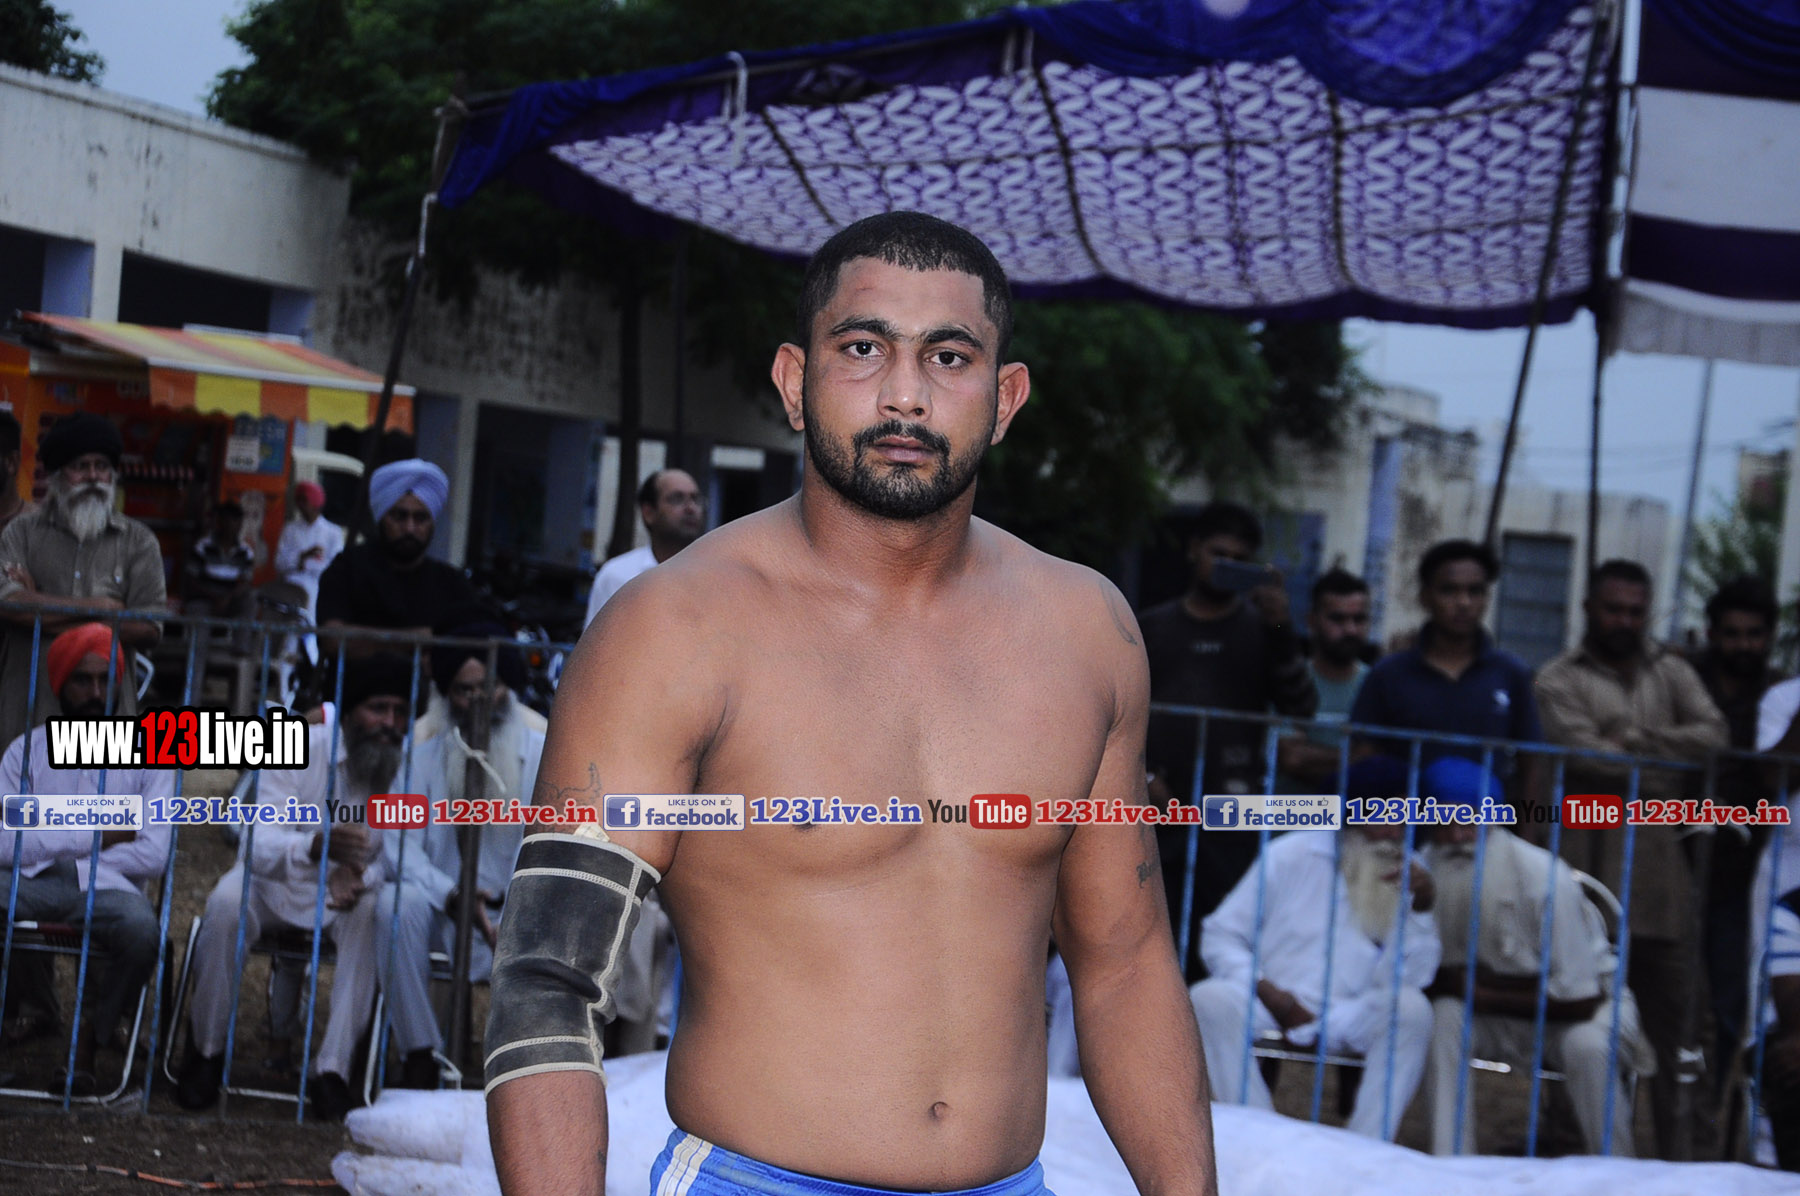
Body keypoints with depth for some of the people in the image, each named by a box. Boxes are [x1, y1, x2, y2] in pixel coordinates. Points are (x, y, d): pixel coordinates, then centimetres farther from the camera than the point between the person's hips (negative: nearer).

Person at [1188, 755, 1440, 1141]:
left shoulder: (1409, 875, 8)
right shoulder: (1291, 855, 4)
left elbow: (1412, 975, -2)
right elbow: (1220, 935, 3)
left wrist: (1421, 907, -15)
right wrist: (1266, 992, -12)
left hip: (1352, 1021, 1)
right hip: (1271, 1006, -1)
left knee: (1411, 1007, -31)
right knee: (1209, 999, -31)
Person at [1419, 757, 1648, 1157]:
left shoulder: (1543, 876, -28)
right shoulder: (1427, 871, -16)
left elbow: (1580, 1000, -24)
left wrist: (1484, 993, -24)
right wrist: (1449, 981, -29)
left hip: (1587, 1004, -3)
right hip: (1500, 1018, 3)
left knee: (1587, 1044, -36)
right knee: (1444, 1016, -27)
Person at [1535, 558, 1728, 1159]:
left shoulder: (1670, 672, 16)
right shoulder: (1561, 680, 3)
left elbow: (1713, 736, 0)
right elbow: (1586, 757, -11)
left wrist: (1637, 740, -9)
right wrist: (1669, 763, -3)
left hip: (1662, 868, 4)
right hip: (1592, 870, -4)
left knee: (1669, 1008, 7)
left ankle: (1675, 1147, 15)